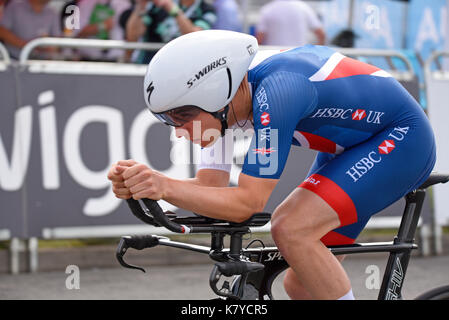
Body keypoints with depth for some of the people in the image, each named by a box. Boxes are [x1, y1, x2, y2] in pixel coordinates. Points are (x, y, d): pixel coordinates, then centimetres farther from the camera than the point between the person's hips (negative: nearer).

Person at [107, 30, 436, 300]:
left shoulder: (276, 90, -34)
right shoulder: (222, 90, -10)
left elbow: (247, 204, -34)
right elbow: (210, 188, -10)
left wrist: (165, 186, -43)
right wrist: (139, 183, -26)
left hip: (401, 139, -9)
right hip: (348, 145, 9)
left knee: (291, 229, -27)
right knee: (300, 284, 4)